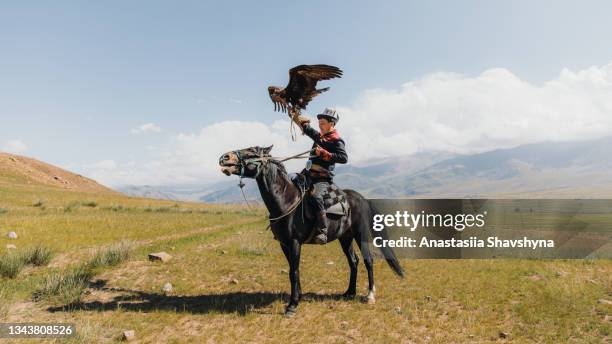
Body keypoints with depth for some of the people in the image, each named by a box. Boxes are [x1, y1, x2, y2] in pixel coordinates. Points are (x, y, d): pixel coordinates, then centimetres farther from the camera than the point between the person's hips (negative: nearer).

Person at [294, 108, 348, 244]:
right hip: (309, 174, 9)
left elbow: (344, 158, -20)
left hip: (323, 177, -9)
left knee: (315, 197, -34)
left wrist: (324, 153, -23)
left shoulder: (336, 140, -6)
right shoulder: (319, 136, 18)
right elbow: (305, 126, 29)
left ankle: (322, 233, -31)